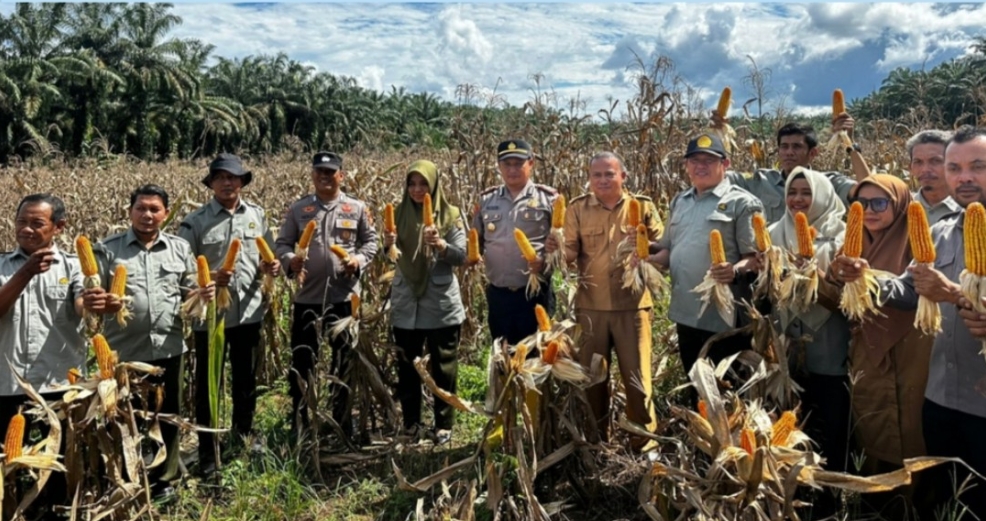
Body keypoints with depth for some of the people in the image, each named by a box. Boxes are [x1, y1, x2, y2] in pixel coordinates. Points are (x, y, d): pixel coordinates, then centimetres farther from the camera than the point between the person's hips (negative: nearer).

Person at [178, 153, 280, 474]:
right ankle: (207, 451, 23)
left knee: (247, 378, 19)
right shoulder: (195, 221, -7)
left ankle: (244, 432, 41)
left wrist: (273, 266, -8)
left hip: (249, 312, 3)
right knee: (207, 383, 8)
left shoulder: (257, 215, 4)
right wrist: (208, 278, -25)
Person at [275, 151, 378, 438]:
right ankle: (299, 425, 25)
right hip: (307, 297, 1)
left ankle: (343, 424, 27)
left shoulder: (357, 208, 2)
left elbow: (371, 241, 8)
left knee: (345, 362, 11)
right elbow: (282, 243, 7)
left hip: (344, 296, 0)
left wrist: (359, 260, -11)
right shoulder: (298, 208, 3)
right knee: (301, 361, 9)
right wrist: (290, 259, -14)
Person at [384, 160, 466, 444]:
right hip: (406, 303, 2)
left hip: (442, 303, -2)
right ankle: (411, 423, 24)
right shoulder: (399, 213, 4)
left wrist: (441, 244, -25)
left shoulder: (451, 215, -2)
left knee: (443, 367, 7)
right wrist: (387, 244, -20)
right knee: (407, 367, 10)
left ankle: (443, 424, 20)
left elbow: (462, 256, -7)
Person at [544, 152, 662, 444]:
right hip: (590, 305, 2)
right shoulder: (578, 208, 2)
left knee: (636, 375, 6)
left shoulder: (642, 206, 1)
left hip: (632, 303, -1)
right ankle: (595, 439, 30)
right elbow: (570, 253, -5)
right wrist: (556, 249, -26)